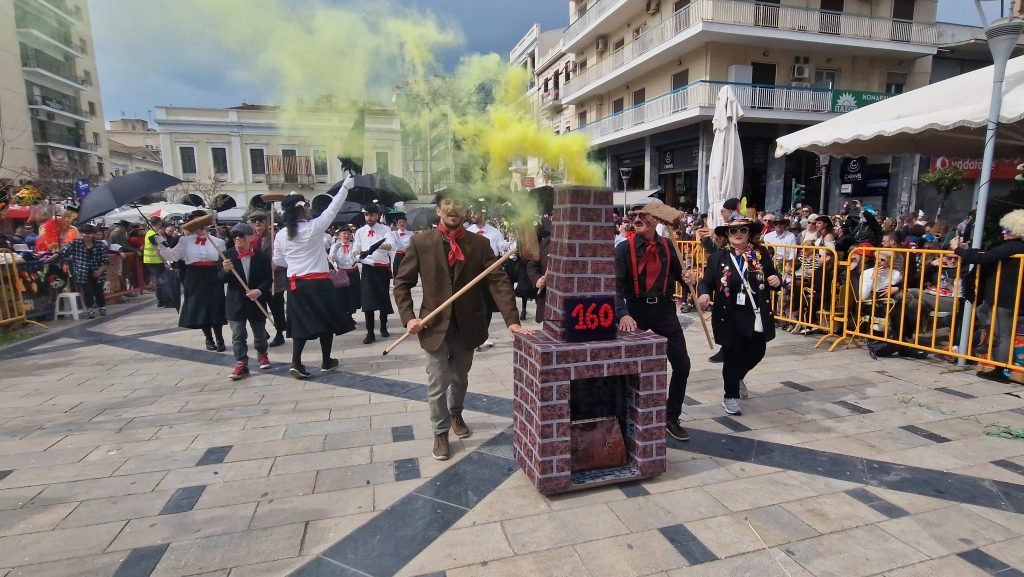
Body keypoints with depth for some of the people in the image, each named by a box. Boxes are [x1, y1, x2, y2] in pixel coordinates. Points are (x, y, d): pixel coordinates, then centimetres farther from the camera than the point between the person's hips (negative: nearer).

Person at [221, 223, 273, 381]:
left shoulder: (262, 256, -6)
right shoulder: (227, 255, -4)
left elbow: (269, 278, -5)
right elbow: (221, 280, -3)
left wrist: (259, 291, -21)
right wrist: (226, 270, -24)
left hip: (257, 301, 0)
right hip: (235, 302, 0)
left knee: (259, 332, 17)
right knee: (238, 335, -1)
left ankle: (262, 354, 41)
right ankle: (241, 365, 5)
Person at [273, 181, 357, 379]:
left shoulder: (281, 235, 2)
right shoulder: (314, 227, -11)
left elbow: (278, 261, 11)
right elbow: (333, 208, -2)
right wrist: (345, 187, 8)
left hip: (295, 284, 5)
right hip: (319, 282, -4)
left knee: (301, 323, 10)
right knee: (326, 321, 9)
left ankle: (296, 363, 1)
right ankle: (326, 362, 19)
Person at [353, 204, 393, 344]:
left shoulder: (385, 229, -2)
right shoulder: (360, 231, 6)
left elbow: (389, 246, -19)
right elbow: (356, 250, 6)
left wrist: (377, 246, -39)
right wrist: (359, 255, -18)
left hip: (383, 268, -1)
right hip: (367, 268, 1)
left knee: (384, 298, 9)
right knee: (367, 299, -5)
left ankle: (383, 327, 27)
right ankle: (370, 332, 1)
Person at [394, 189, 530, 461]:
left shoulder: (480, 244, -4)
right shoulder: (421, 242, -6)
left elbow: (498, 282, -11)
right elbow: (402, 282, -1)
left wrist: (512, 320, -20)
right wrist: (408, 317, -13)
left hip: (468, 326, 2)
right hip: (435, 326, -2)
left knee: (460, 377, 21)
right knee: (438, 383, 6)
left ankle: (456, 414, 50)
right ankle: (440, 432, 28)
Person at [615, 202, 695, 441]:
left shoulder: (667, 246, 0)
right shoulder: (624, 248, -10)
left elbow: (676, 272, 15)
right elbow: (616, 285, -18)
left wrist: (686, 278, -9)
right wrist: (623, 314, -31)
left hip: (664, 308, 3)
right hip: (636, 310, -3)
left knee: (682, 364, 1)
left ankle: (672, 419, 20)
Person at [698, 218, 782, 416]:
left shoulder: (761, 254, 3)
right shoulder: (717, 257, -2)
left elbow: (773, 278, 12)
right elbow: (706, 282, -1)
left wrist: (776, 281, -11)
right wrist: (704, 294, -22)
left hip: (758, 316, 3)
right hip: (730, 317, -3)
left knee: (757, 353, 13)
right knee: (732, 357, 4)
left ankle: (737, 377, 45)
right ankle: (731, 396, 24)